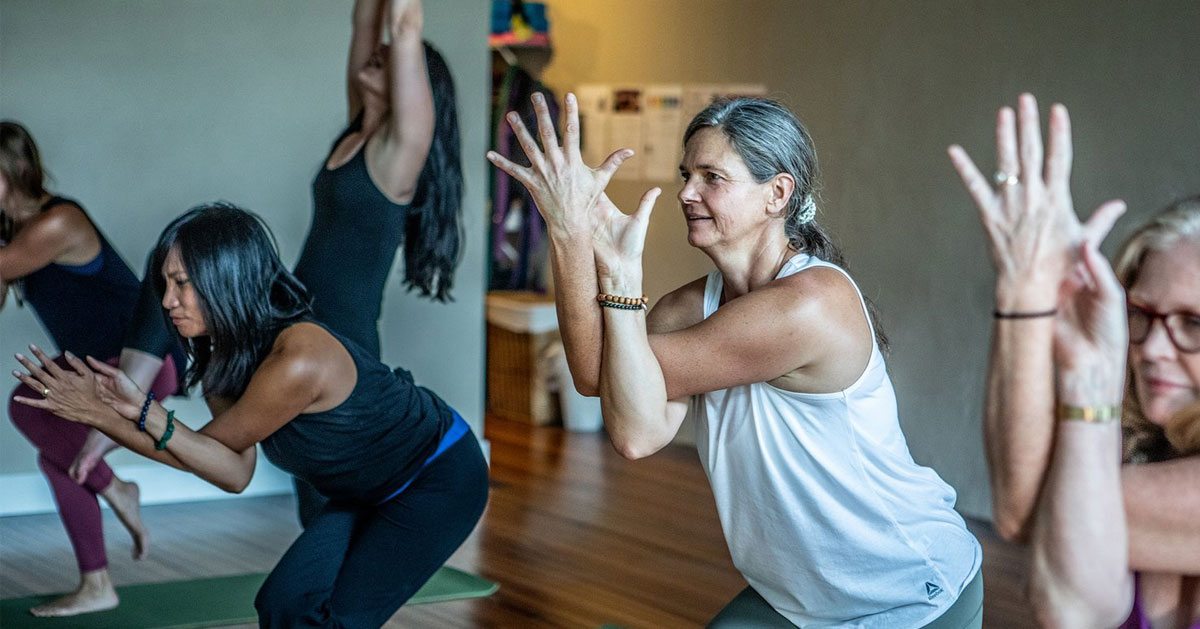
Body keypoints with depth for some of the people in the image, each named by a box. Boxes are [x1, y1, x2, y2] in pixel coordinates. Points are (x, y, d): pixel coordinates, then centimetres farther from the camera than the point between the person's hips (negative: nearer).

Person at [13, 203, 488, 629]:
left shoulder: (297, 361, -34)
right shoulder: (226, 355, -6)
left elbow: (213, 446, -22)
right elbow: (235, 472, -16)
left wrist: (118, 414, -27)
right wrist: (140, 410, -27)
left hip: (440, 482, -8)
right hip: (370, 491, 8)